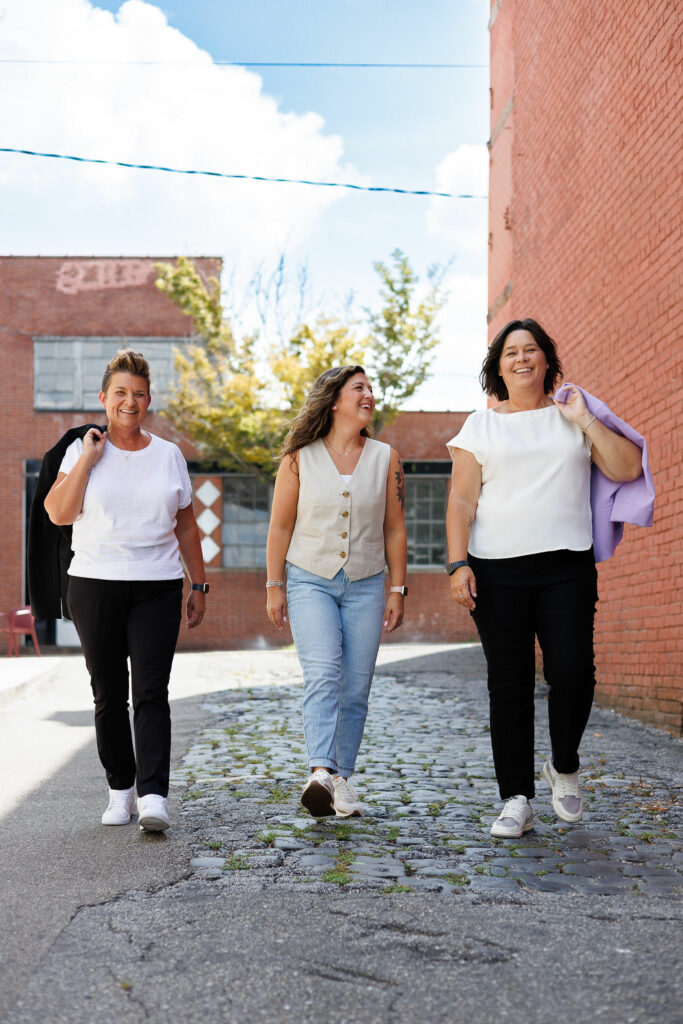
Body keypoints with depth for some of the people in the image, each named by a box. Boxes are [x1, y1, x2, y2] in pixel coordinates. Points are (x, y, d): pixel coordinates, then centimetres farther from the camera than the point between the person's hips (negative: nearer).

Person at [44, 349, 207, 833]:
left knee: (150, 692, -9)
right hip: (95, 584, 0)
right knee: (109, 694, 5)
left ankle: (154, 797, -13)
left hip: (158, 588, 0)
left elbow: (186, 526, 14)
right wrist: (88, 459, -10)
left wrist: (199, 585, 11)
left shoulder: (169, 455, 10)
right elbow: (59, 513, -8)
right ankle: (120, 791, 18)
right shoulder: (84, 450, 4)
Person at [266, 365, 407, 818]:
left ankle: (342, 780, 14)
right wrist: (274, 587, 1)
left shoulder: (386, 459, 4)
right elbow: (280, 526, 3)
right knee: (323, 674, -20)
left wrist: (398, 589, 4)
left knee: (356, 689, 3)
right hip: (310, 581, -2)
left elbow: (395, 529, 7)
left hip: (365, 586, 2)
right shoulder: (300, 458, -1)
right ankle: (321, 774, -30)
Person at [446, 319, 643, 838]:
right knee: (509, 686, 0)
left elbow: (629, 468, 4)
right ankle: (517, 800, 8)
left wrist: (585, 420, -1)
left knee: (572, 671, -14)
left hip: (567, 567, 0)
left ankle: (565, 767, 14)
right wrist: (458, 564, -6)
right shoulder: (480, 427, 12)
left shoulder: (573, 418, 14)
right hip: (498, 571, 0)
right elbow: (462, 500, 5)